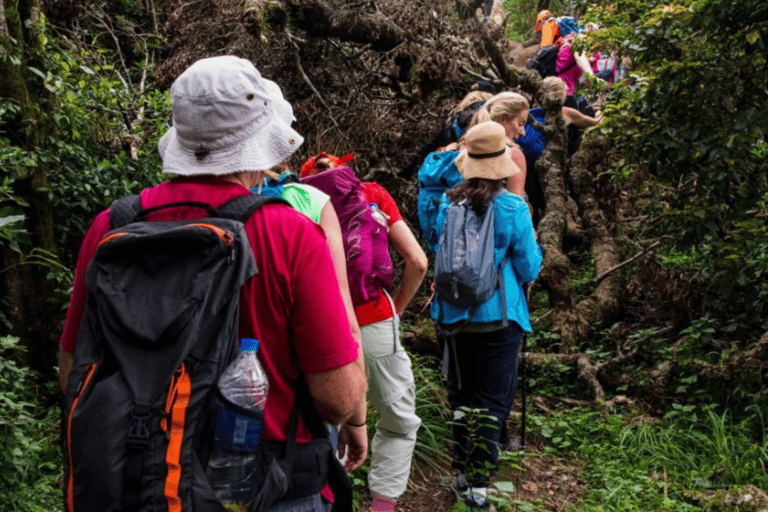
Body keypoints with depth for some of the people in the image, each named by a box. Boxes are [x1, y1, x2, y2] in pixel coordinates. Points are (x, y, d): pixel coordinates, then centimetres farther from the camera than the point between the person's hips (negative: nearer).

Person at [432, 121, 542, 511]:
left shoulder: (449, 203, -4)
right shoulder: (513, 208, -12)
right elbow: (529, 269, -5)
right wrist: (534, 247, 15)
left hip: (454, 314, 3)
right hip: (498, 316, -3)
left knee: (460, 395, 18)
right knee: (491, 401, 4)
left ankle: (462, 474, 30)